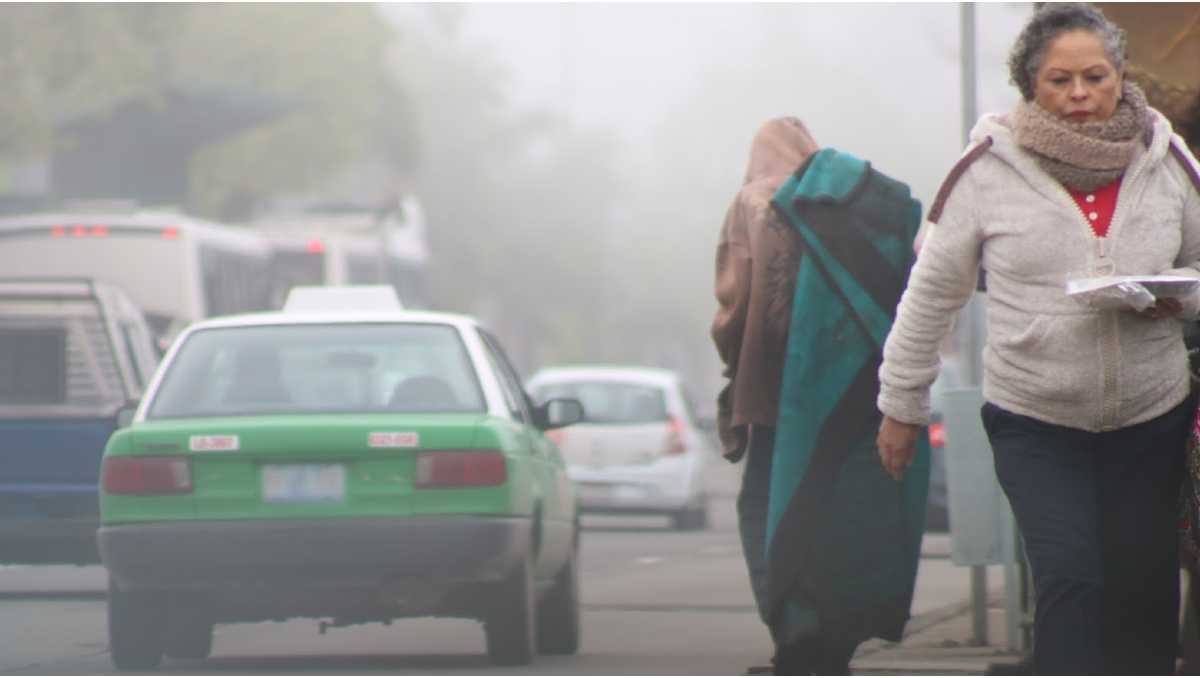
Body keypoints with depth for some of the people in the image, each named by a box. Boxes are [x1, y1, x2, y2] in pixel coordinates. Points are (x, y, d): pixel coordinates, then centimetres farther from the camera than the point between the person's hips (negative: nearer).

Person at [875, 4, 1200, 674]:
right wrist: (902, 405, 6)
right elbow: (932, 292, 1)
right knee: (1070, 580, -15)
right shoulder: (991, 171, -8)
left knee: (1145, 588, 9)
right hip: (1034, 422, -3)